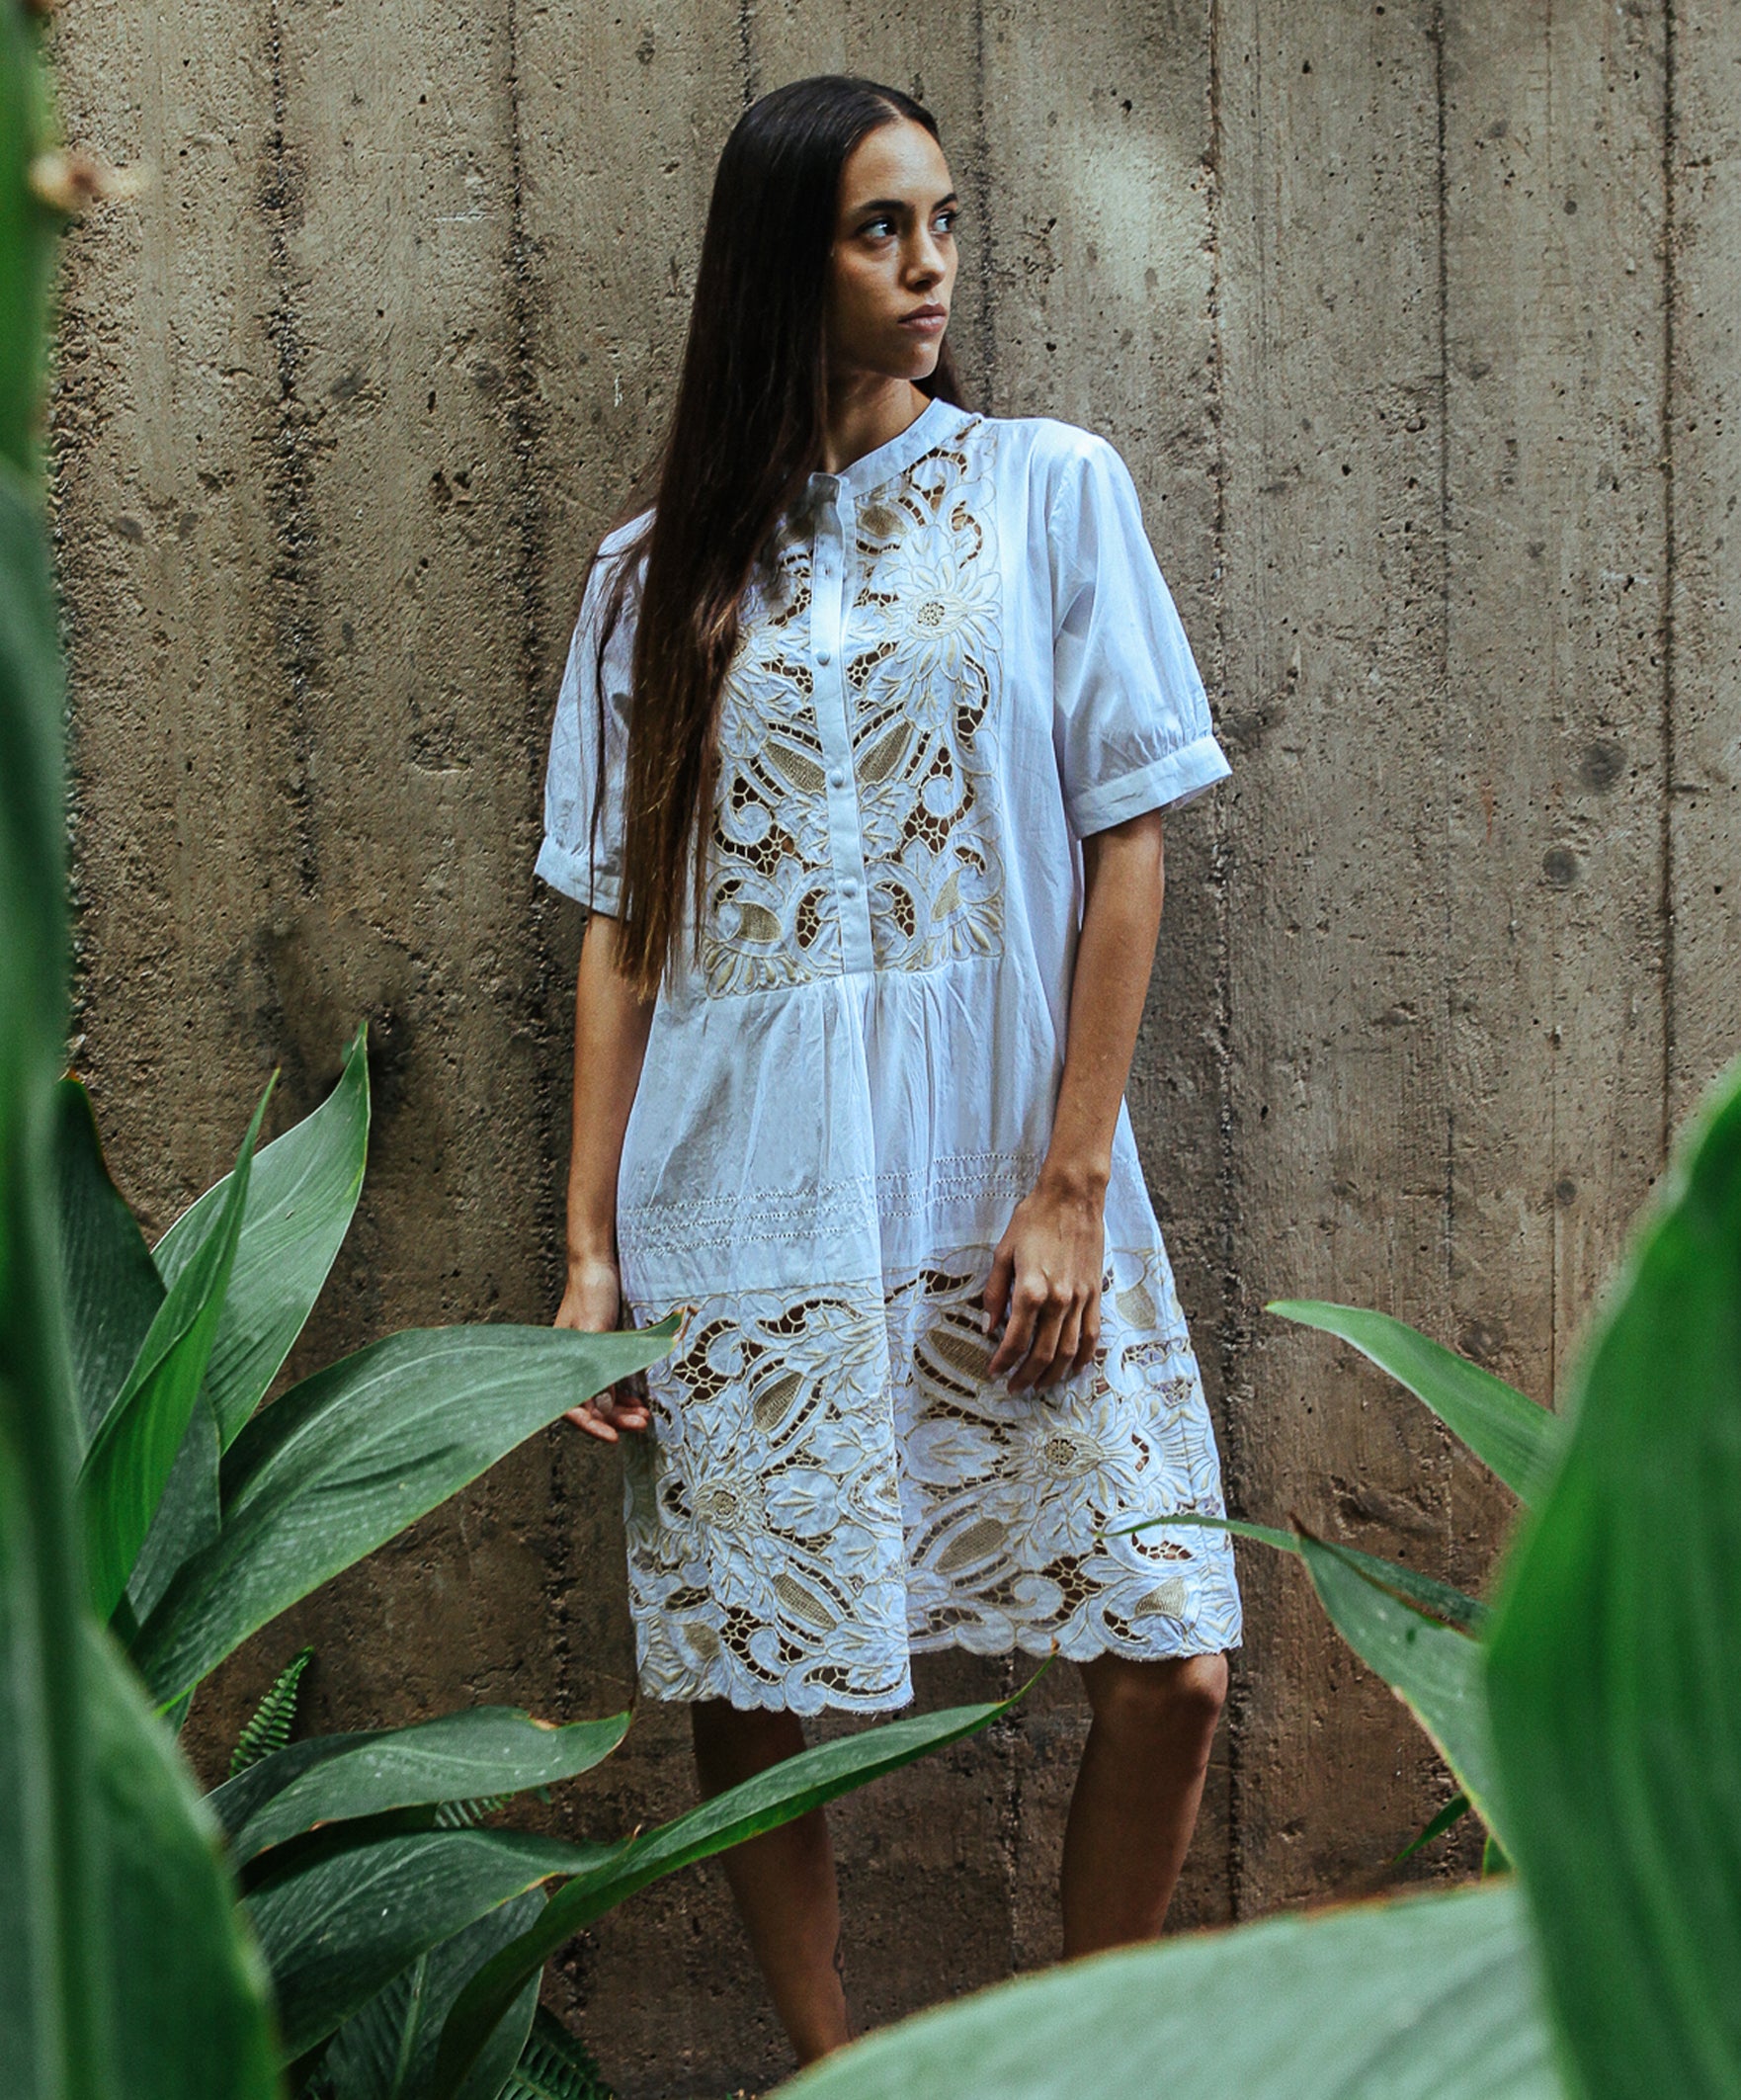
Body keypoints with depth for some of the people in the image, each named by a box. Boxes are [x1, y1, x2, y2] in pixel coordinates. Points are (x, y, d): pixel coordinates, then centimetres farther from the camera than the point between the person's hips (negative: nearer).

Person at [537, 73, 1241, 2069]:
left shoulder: (1052, 486, 5)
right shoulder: (659, 572, 9)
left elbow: (1127, 848, 1)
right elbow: (621, 932, 9)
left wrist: (1070, 1188, -6)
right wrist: (590, 1253, 3)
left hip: (1009, 1198, -1)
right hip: (743, 1218, 1)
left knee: (1169, 1667, -4)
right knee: (747, 1701, 4)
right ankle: (824, 2068, 26)